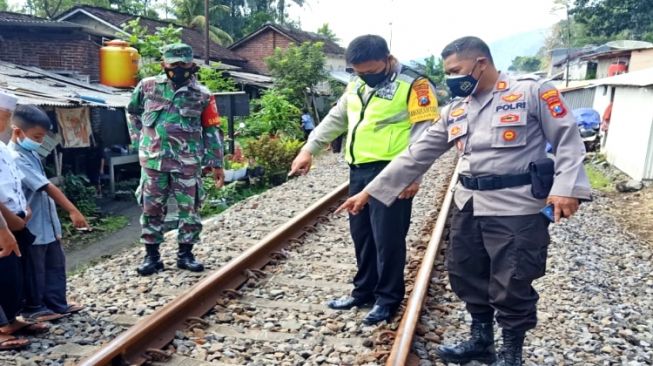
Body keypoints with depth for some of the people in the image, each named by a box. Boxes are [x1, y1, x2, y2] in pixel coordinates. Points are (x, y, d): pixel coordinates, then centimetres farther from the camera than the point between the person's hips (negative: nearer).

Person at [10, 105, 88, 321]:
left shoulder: (30, 154, 9)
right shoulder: (17, 158, -21)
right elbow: (48, 188, -26)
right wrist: (73, 211, -28)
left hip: (48, 224, 9)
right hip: (33, 227, -9)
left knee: (56, 264, 16)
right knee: (35, 270, 6)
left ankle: (57, 304, 27)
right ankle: (33, 309, 22)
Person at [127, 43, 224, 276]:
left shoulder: (202, 95, -1)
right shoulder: (148, 87, 3)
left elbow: (211, 131, 2)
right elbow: (132, 112, 20)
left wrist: (216, 164, -1)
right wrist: (138, 139, 12)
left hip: (187, 163, -1)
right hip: (153, 160, 1)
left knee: (189, 208, 5)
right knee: (152, 208, 6)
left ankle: (185, 254, 19)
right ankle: (152, 256, 18)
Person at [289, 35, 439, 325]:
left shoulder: (413, 84, -7)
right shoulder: (357, 86, 16)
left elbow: (424, 131, -13)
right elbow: (335, 119, 22)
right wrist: (308, 149, 17)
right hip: (358, 171, 8)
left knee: (388, 238, -1)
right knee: (362, 235, 14)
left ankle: (388, 298, 15)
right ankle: (364, 291, 29)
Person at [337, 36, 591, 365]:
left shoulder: (532, 92, -5)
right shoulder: (455, 111, 11)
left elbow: (567, 139, -5)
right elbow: (416, 155, 9)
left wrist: (567, 187, -21)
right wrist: (370, 191, 5)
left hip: (517, 208, -6)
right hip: (468, 205, 7)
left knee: (512, 288, 4)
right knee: (466, 276, 16)